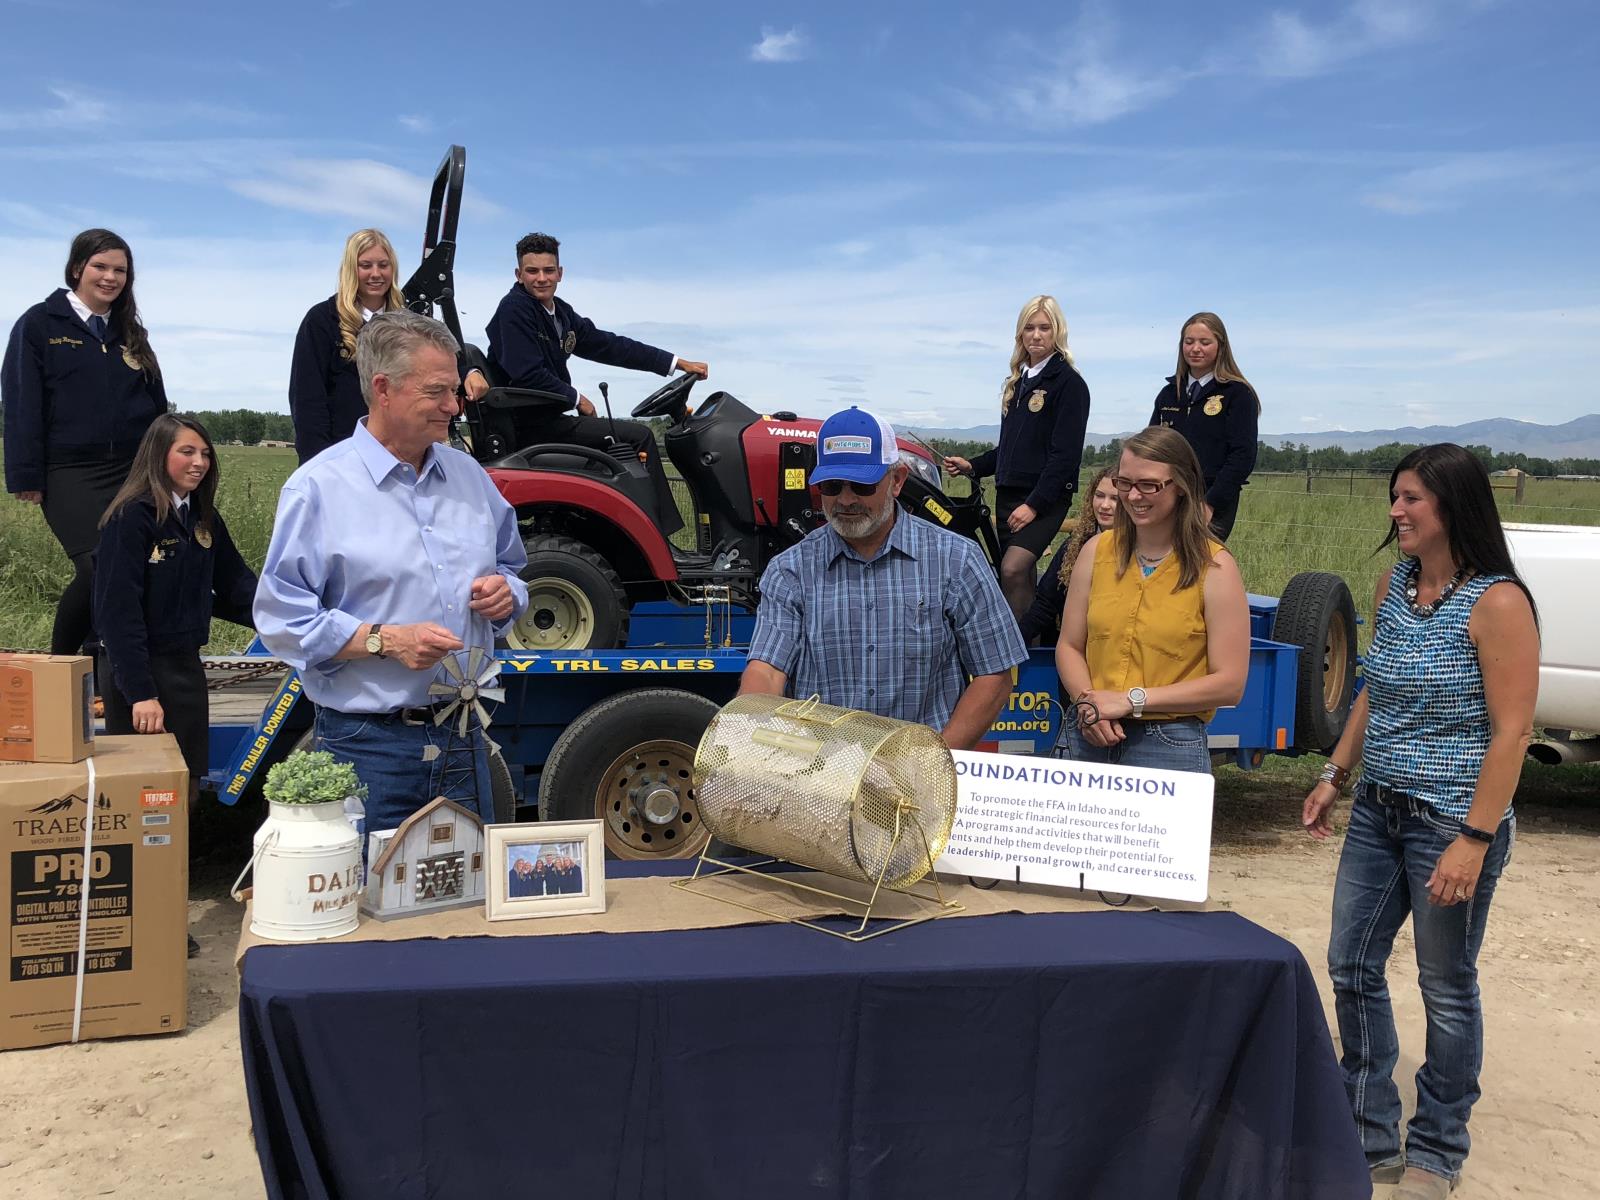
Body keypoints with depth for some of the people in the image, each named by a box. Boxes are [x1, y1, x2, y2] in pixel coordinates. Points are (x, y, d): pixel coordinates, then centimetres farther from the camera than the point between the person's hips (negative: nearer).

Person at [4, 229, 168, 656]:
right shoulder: (39, 325, 4)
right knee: (99, 569, -18)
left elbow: (157, 407, 22)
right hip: (71, 476, -5)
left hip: (134, 473, 5)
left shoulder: (130, 333, 19)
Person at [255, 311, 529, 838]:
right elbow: (281, 618, -12)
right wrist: (385, 640, -21)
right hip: (367, 744, -5)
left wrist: (506, 593, -2)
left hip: (463, 738, 5)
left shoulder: (469, 476, 10)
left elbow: (511, 568, 22)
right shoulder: (319, 488, -8)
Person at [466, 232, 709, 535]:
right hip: (527, 423, -9)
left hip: (547, 419, 9)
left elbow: (608, 345, 11)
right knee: (639, 437, -8)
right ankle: (660, 540, -7)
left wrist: (677, 363, 8)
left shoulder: (560, 312, 12)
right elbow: (528, 376, -23)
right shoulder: (515, 309, -13)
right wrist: (576, 399, -10)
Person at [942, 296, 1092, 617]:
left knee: (1013, 569, -24)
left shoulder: (1069, 383, -6)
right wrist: (972, 466, 9)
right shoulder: (1016, 382, 16)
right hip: (1008, 494, 7)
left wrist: (1035, 504, -18)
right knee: (1021, 579, 7)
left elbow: (1066, 455, -12)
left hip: (1046, 496, -7)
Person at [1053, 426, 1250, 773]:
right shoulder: (1097, 550, 5)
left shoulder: (1215, 568, -6)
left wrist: (1132, 700, -14)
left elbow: (1229, 683, -9)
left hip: (1169, 745, -3)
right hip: (1086, 738, 3)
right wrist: (1087, 701, -11)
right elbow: (1069, 647, 9)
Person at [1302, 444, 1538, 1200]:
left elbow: (1512, 730, -18)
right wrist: (1335, 775, 12)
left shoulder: (1496, 603, -15)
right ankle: (1369, 1134, 28)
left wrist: (1474, 839, -21)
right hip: (1377, 812, 7)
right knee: (1352, 968, 11)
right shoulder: (1394, 585, 6)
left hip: (1450, 821, -7)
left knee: (1446, 988, 7)